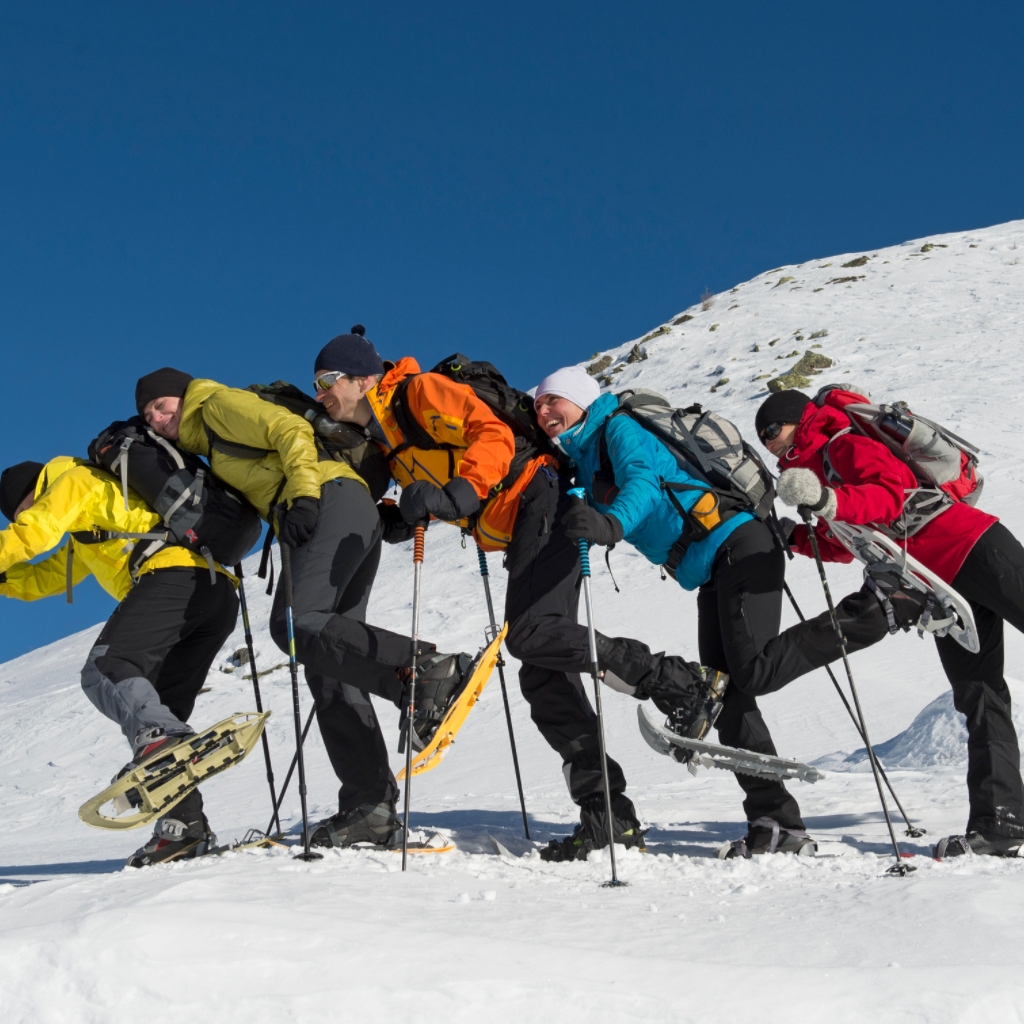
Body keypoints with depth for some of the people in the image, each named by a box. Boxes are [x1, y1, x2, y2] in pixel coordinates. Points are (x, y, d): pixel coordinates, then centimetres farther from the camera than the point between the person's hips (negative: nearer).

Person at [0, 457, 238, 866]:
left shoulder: (77, 481, 12)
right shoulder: (88, 529, 40)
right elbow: (49, 575, 45)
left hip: (174, 574, -9)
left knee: (103, 671, -20)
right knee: (161, 707, 7)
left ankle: (159, 736, -46)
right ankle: (185, 823, -2)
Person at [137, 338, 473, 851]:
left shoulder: (219, 402, 8)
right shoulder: (215, 447, 34)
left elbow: (291, 431, -7)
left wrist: (302, 496, -18)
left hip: (334, 501, -9)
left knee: (296, 623, -27)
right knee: (327, 670, 0)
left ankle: (428, 668, -33)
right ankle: (370, 808, -7)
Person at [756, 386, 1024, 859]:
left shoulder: (846, 446, -6)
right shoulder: (813, 469, 21)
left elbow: (889, 494, -23)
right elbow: (845, 545, 26)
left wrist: (828, 501, -37)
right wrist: (795, 536, 13)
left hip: (972, 546, -9)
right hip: (940, 587, 9)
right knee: (979, 700, 2)